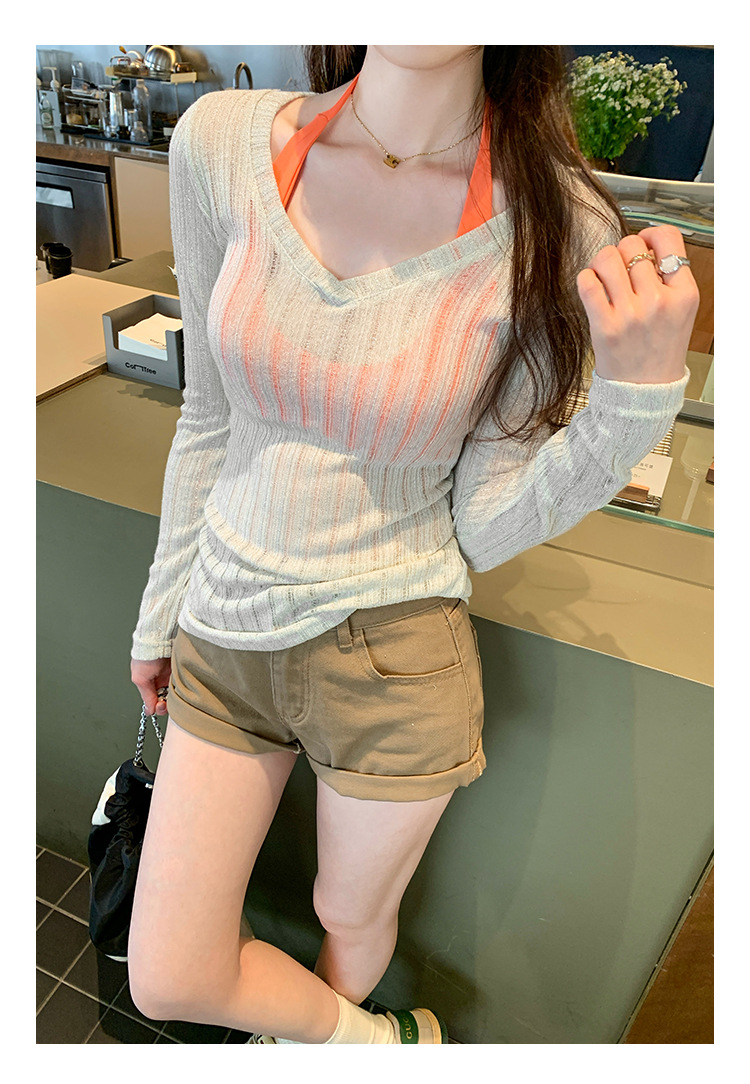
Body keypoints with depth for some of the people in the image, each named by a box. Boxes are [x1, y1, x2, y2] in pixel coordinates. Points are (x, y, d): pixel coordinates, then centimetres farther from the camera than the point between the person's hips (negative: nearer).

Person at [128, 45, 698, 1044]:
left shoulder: (561, 229, -15)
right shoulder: (223, 141, -7)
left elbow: (485, 527, -10)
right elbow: (211, 416, 3)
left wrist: (639, 394, -26)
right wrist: (162, 609, 12)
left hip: (392, 655, -2)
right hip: (226, 629, 4)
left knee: (351, 919, 24)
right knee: (167, 981, 15)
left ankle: (322, 1030, 64)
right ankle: (380, 1043, 45)